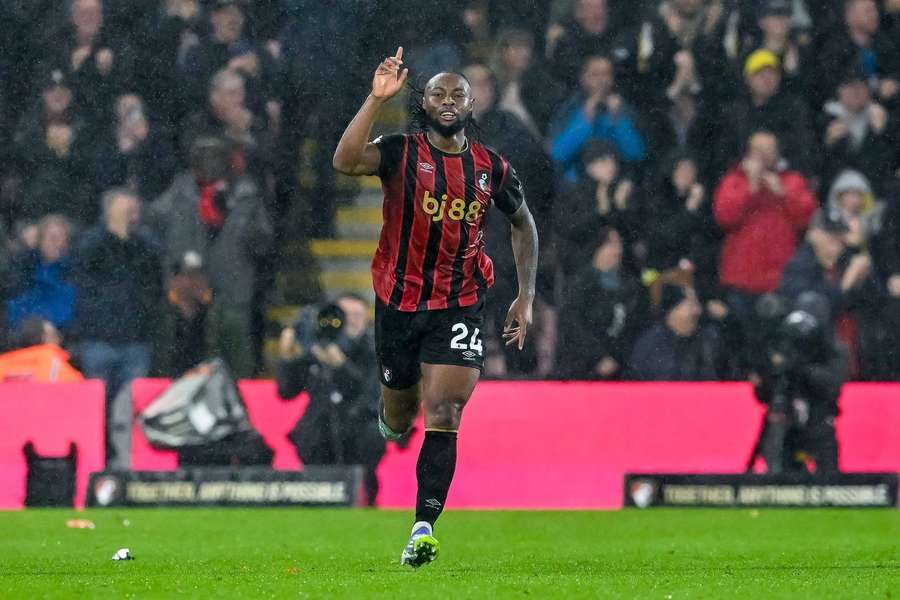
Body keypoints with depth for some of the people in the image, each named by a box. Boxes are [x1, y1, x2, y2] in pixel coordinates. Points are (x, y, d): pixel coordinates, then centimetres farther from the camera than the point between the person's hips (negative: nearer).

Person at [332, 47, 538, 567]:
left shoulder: (492, 168, 1)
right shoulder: (400, 153, -6)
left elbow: (523, 223, 18)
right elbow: (346, 161, -26)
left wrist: (526, 297, 13)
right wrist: (377, 99, -31)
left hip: (460, 306, 0)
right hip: (399, 302, 0)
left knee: (443, 417, -14)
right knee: (398, 419, 14)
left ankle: (424, 528, -15)